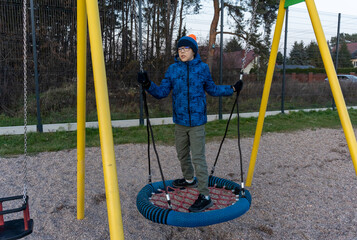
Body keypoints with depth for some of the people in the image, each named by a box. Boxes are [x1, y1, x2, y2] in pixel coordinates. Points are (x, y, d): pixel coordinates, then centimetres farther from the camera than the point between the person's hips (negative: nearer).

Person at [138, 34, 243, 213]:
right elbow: (162, 92, -2)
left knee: (198, 158, -7)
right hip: (179, 121, 4)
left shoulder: (202, 68, -1)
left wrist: (232, 89, 11)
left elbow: (212, 89, 14)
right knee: (182, 154, 19)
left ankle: (205, 196, 2)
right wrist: (148, 85, -18)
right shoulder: (173, 69, 2)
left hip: (197, 122, -4)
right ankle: (189, 179, 44)